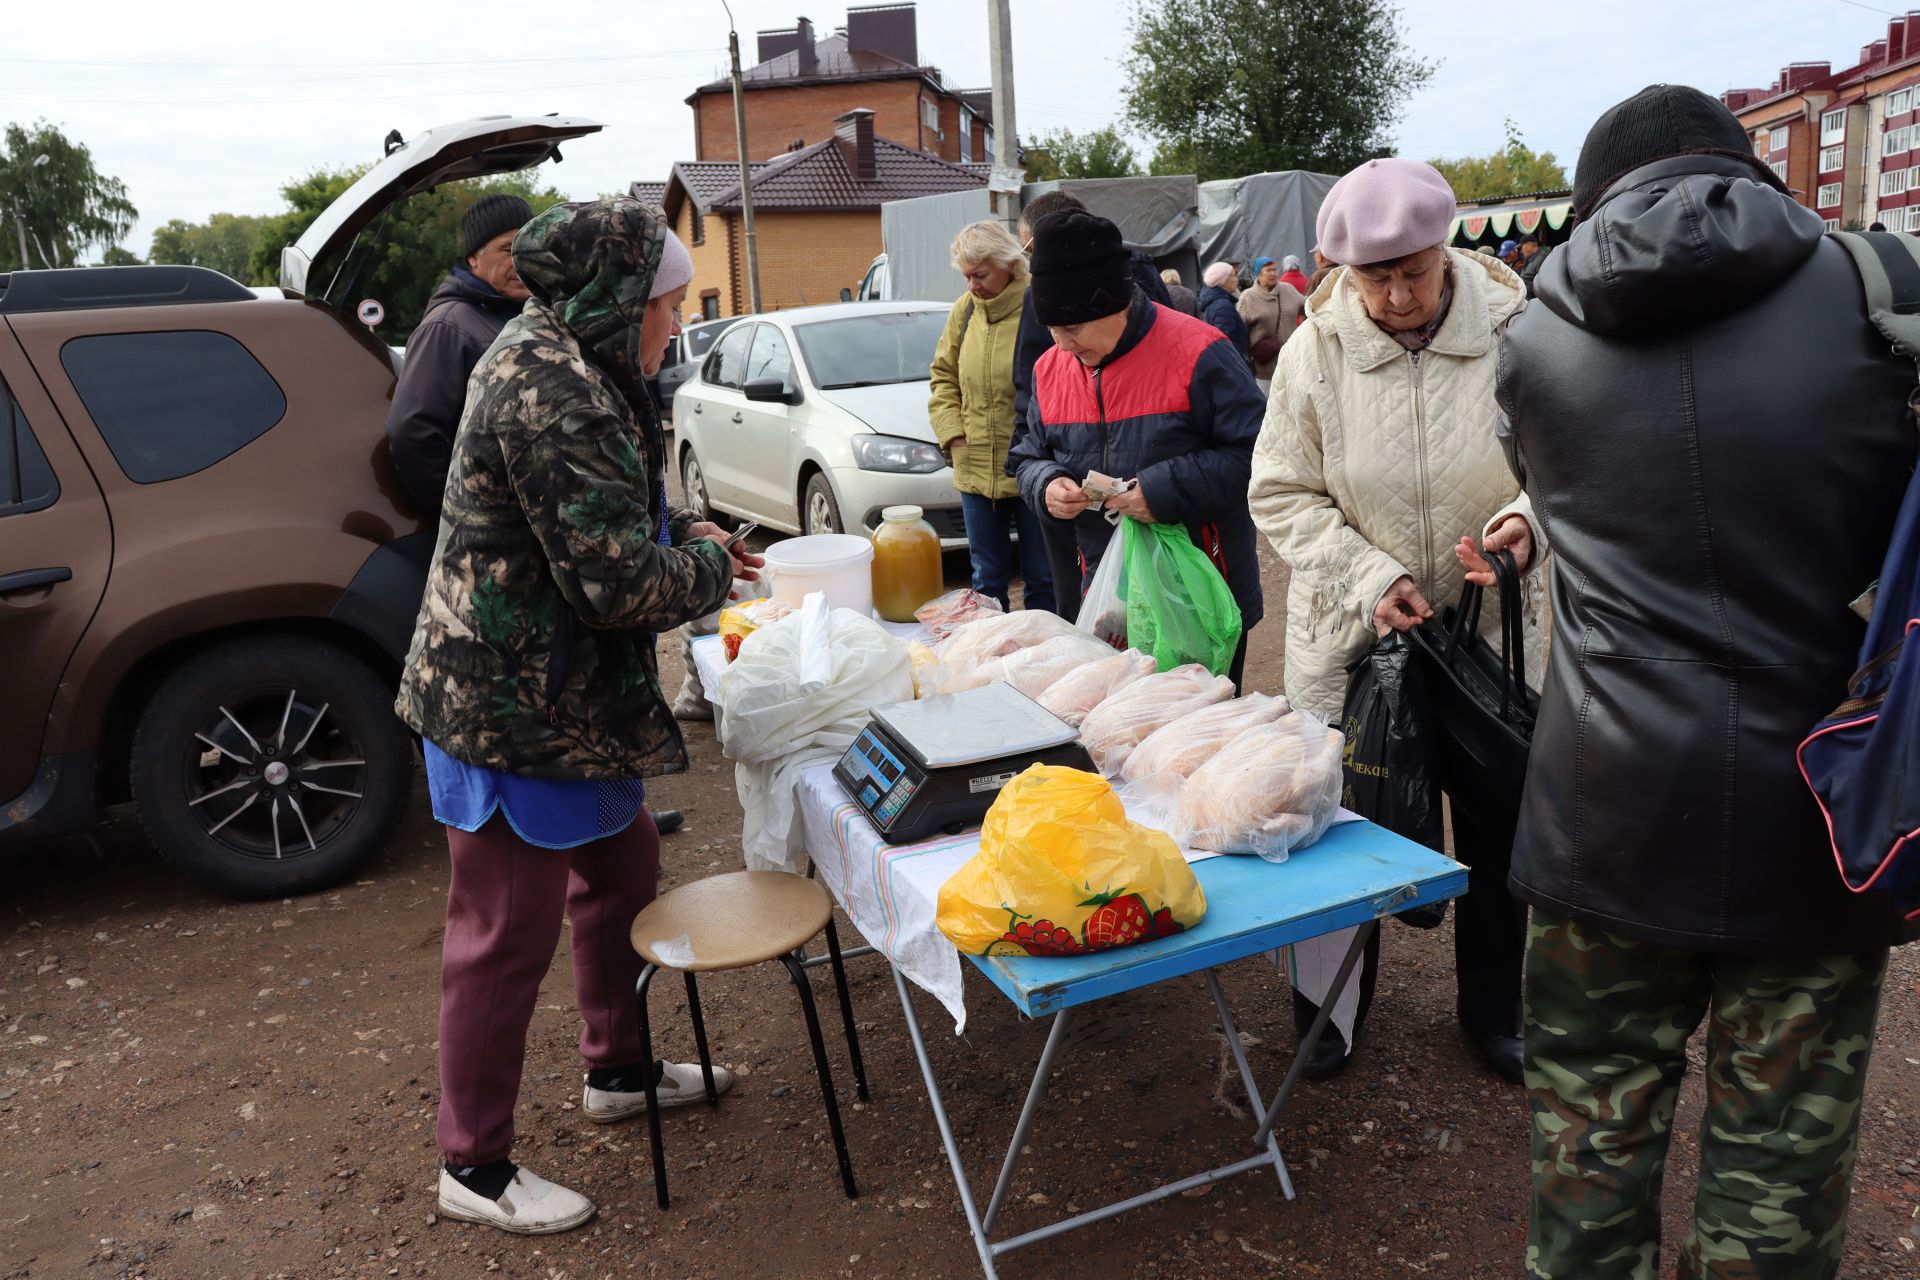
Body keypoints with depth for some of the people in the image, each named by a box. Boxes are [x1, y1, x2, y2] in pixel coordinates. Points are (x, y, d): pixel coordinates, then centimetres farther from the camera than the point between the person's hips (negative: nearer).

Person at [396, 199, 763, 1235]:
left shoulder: (552, 359, 9)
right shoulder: (553, 391, -24)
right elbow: (619, 580, -27)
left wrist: (680, 533, 7)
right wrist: (709, 567, -8)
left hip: (565, 696, 11)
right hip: (512, 710, -11)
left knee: (622, 867, 22)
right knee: (509, 935, 3)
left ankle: (616, 1071, 42)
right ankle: (474, 1167, 22)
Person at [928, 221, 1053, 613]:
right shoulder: (964, 309, 7)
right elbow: (943, 376, 15)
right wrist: (951, 432, 2)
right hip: (974, 470, 5)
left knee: (1042, 578, 7)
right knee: (987, 579, 15)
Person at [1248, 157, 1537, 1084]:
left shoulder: (1512, 331, -11)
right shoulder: (1316, 349, -9)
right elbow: (1282, 494, -5)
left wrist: (1530, 514, -25)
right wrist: (1369, 577, -17)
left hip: (1492, 630, 1)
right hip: (1350, 635, 0)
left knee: (1497, 832, 14)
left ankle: (1493, 1009, 39)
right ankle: (1331, 1005, 34)